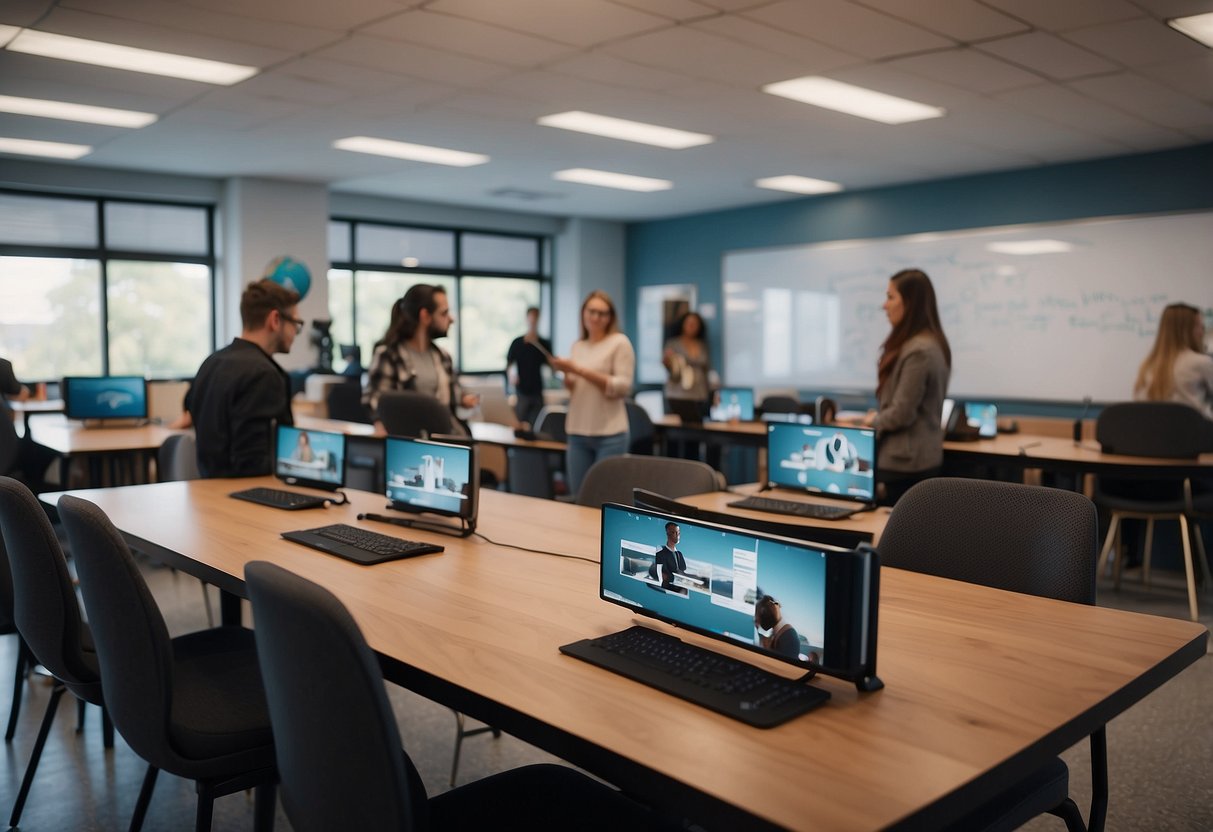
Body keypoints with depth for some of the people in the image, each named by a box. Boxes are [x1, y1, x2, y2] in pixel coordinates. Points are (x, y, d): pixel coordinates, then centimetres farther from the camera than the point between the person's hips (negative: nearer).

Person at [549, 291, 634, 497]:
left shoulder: (619, 342, -4)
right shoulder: (577, 346, 13)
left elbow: (622, 387, -12)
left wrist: (580, 370, -15)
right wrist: (566, 375, -4)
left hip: (609, 434, -5)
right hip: (577, 433, 5)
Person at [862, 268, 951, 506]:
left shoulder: (918, 350, -21)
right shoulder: (931, 344, 11)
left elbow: (902, 414, -20)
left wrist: (873, 420, -2)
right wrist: (879, 417, 8)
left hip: (906, 463, -10)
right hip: (920, 459, 10)